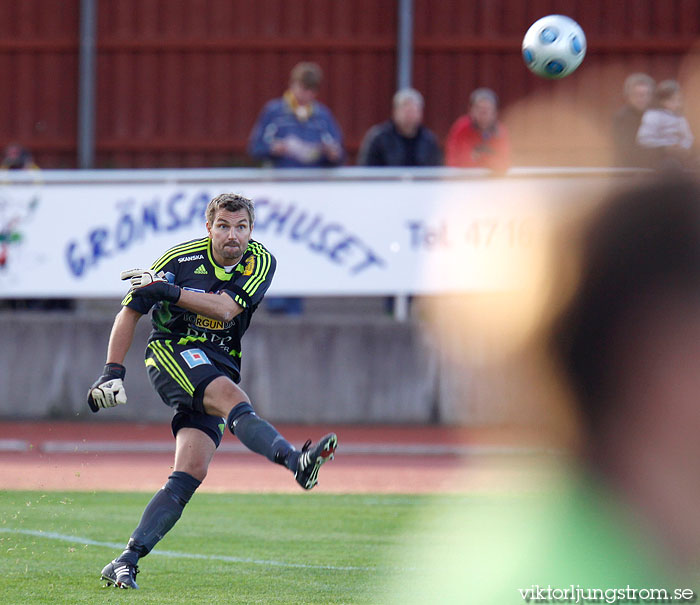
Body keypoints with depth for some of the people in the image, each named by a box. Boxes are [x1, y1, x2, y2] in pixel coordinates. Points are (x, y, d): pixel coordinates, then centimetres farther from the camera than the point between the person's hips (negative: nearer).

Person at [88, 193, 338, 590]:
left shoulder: (260, 262, -1)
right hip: (172, 352, -3)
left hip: (221, 370, 3)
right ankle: (297, 462, -57)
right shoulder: (182, 258, -5)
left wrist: (169, 291, -25)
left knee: (191, 475, -12)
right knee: (233, 398, -34)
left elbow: (225, 308, -17)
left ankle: (127, 562, -12)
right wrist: (113, 372, -4)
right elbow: (131, 311, 3)